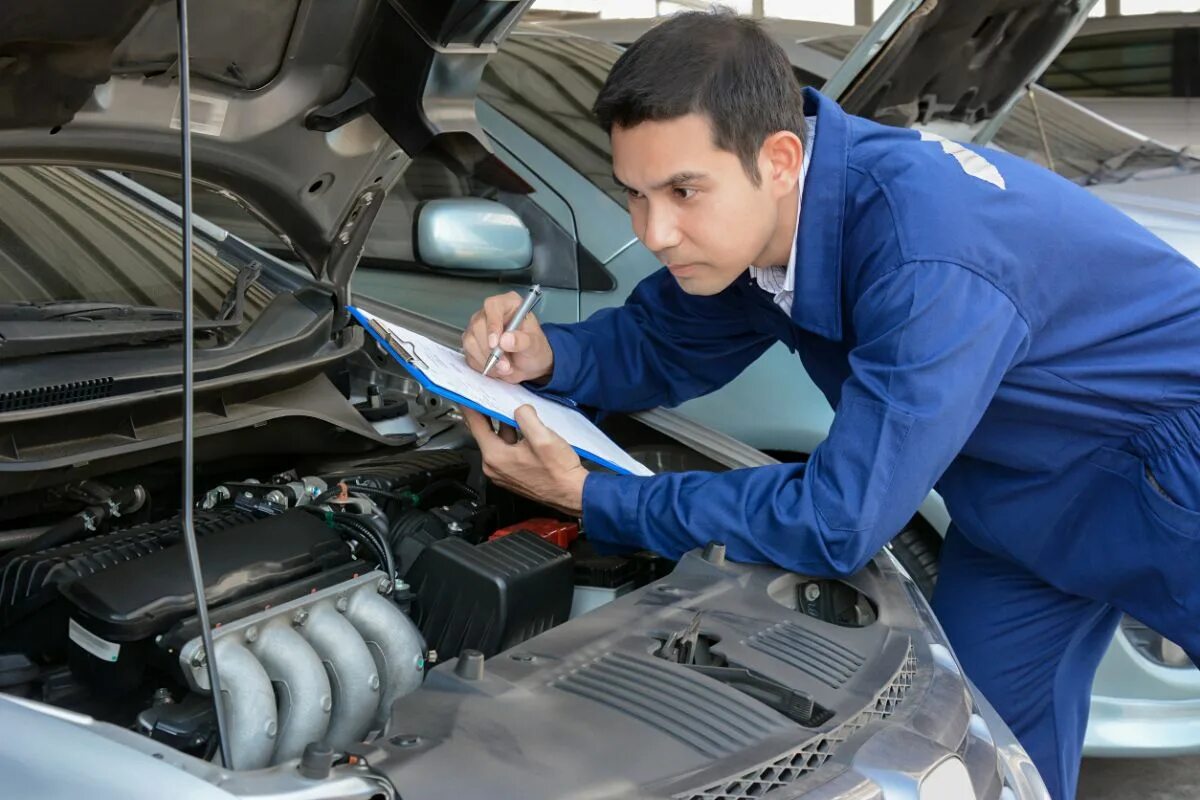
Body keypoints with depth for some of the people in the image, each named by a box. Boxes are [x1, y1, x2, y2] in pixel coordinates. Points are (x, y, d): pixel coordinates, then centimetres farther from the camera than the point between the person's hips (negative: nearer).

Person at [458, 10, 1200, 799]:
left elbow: (837, 522, -36)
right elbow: (661, 344, 3)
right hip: (1032, 494, 7)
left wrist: (588, 497, -30)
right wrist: (548, 358, -19)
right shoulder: (757, 217, -14)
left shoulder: (925, 256, -39)